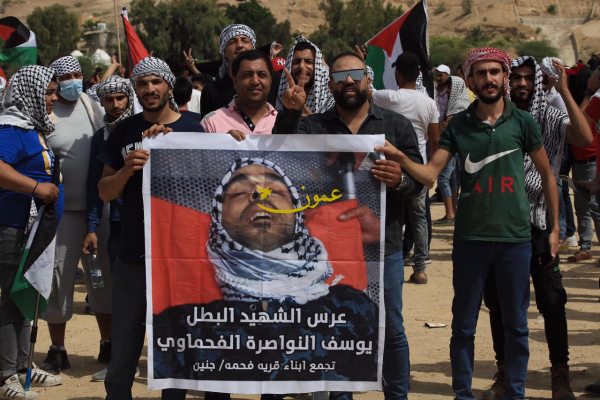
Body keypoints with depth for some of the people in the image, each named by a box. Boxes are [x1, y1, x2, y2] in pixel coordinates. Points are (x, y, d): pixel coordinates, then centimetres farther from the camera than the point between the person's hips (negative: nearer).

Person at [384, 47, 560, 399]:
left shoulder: (522, 122, 1)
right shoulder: (459, 125, 2)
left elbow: (547, 174, 9)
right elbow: (430, 174, -5)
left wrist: (555, 227, 7)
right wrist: (401, 158, -24)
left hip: (516, 238, 0)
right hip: (471, 237, 0)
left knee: (517, 324, 8)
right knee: (464, 324, 8)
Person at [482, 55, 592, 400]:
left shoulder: (552, 118, -1)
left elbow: (586, 138, -19)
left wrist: (565, 90, -18)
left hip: (539, 222, -2)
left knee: (551, 300, -1)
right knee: (498, 300, 9)